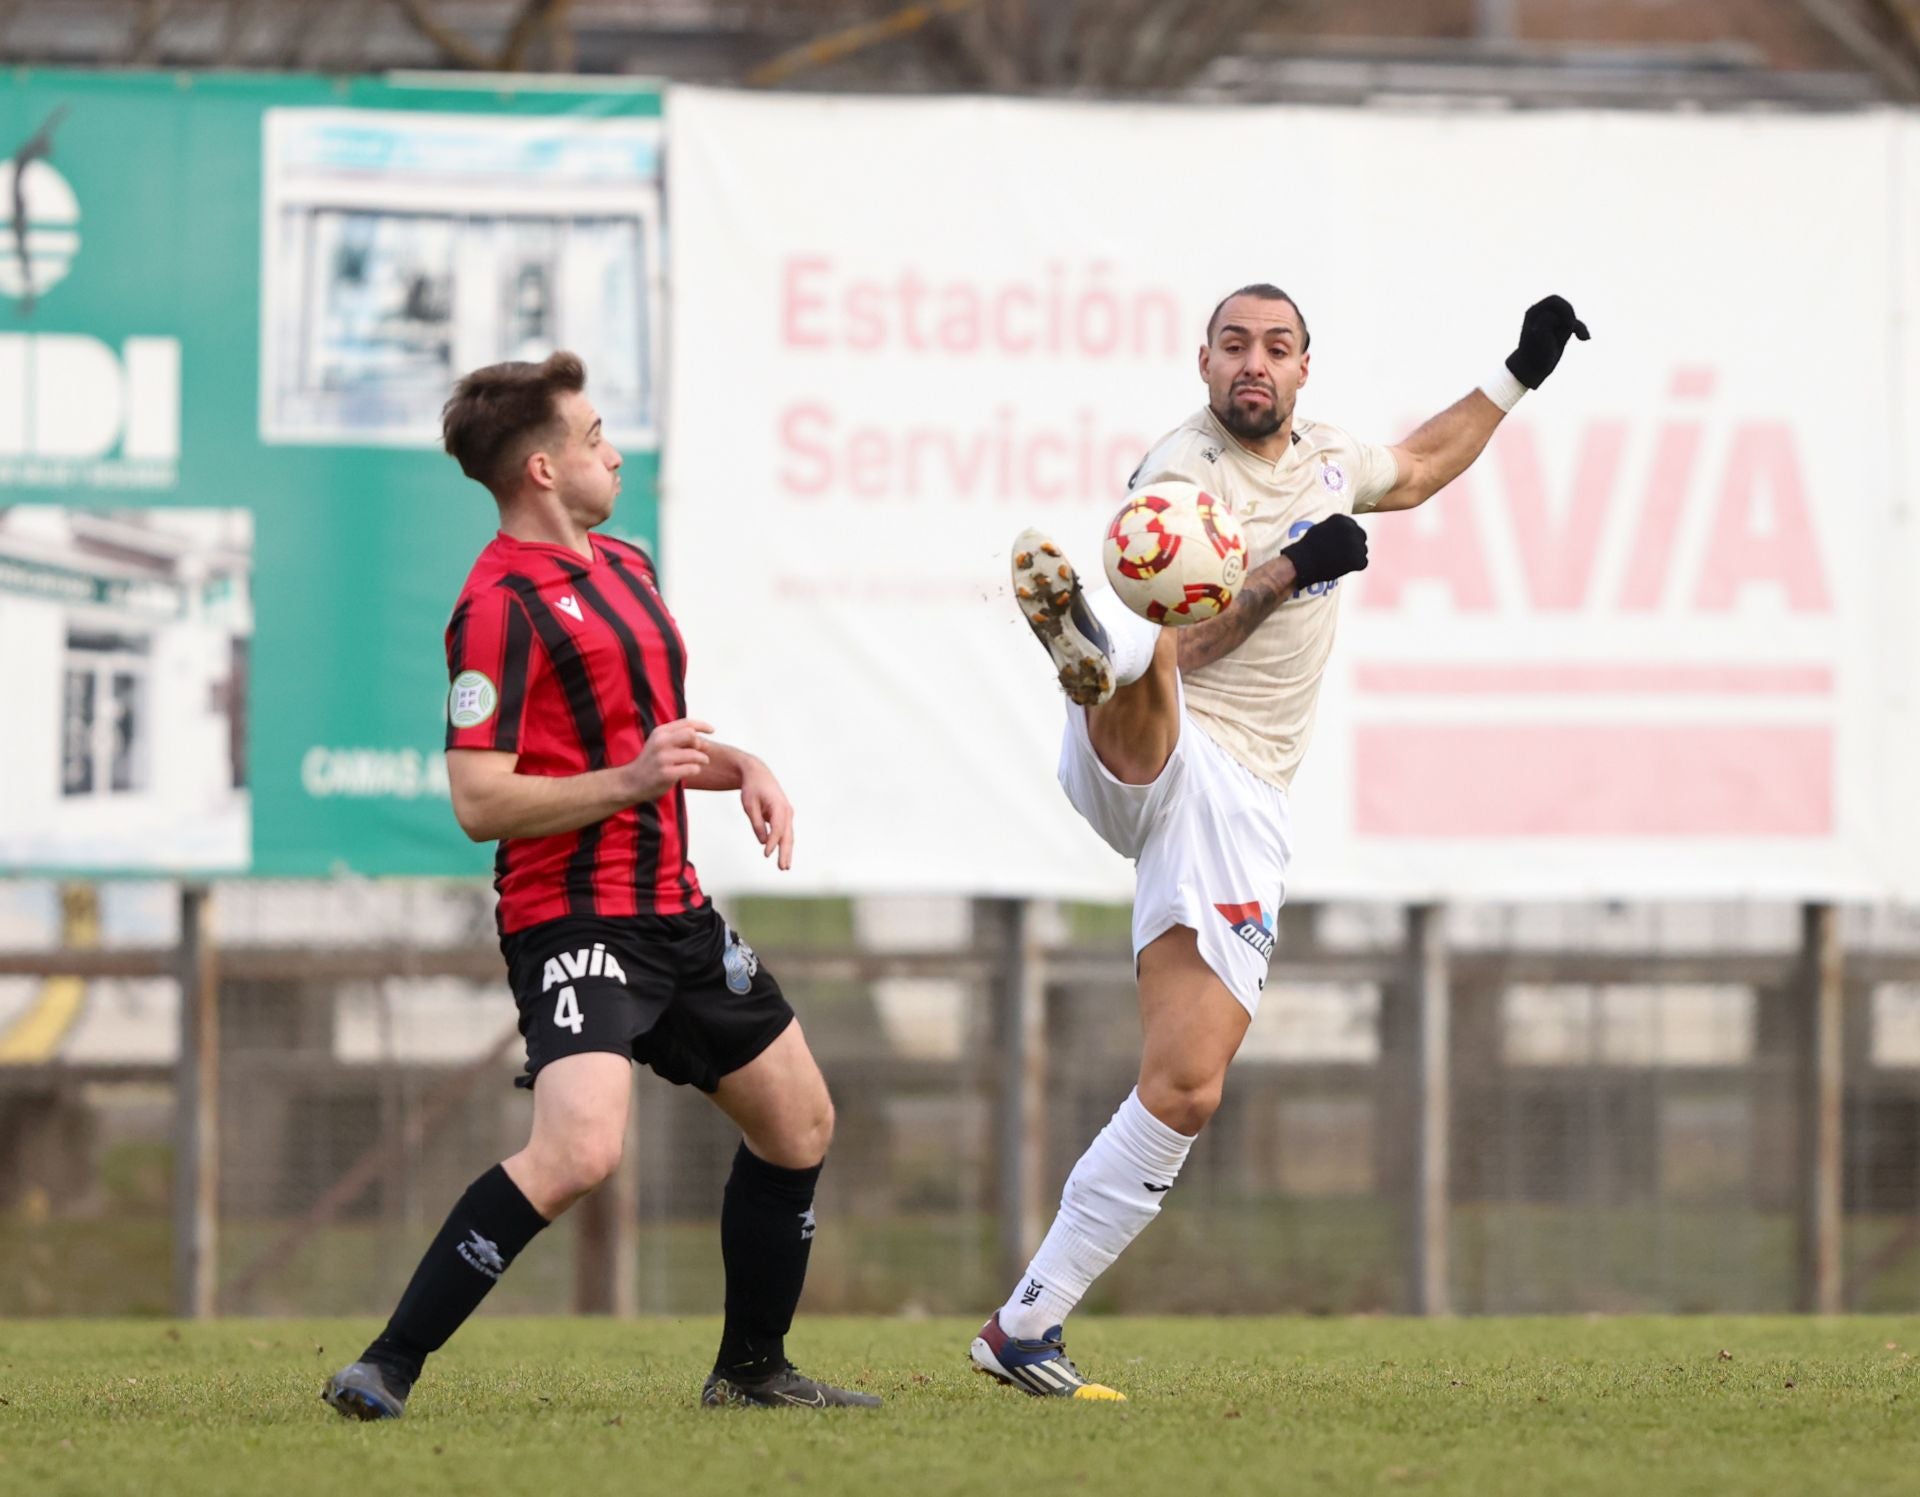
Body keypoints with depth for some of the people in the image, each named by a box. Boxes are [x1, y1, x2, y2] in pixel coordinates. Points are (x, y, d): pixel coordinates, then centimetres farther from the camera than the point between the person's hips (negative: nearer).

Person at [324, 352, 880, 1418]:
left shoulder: (625, 567, 16)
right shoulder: (500, 602, -15)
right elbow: (479, 802, -19)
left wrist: (738, 766, 11)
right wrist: (630, 779, -25)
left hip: (673, 911, 10)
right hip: (572, 920, -10)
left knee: (797, 1123, 15)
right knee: (578, 1150, -27)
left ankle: (751, 1369, 30)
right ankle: (387, 1370, -22)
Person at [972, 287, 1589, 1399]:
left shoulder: (1323, 457, 18)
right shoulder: (1182, 476, -4)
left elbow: (1415, 472, 41)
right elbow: (1170, 649, -13)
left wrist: (1519, 378, 39)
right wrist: (1285, 573, -20)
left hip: (1241, 806, 5)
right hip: (1149, 763, -5)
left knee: (1187, 1090, -4)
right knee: (1137, 677, -43)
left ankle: (1027, 1326, 1)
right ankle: (1086, 641, -82)